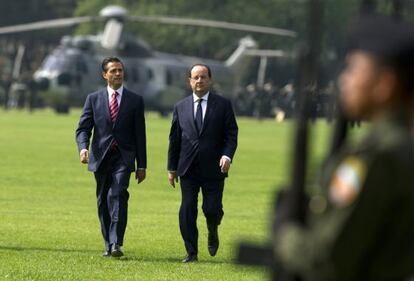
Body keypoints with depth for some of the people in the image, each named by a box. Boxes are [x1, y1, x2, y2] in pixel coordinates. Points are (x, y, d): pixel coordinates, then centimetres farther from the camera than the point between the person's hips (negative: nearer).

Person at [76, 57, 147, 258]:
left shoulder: (135, 100, 7)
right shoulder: (94, 99, 9)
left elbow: (139, 135, 7)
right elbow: (83, 128, 3)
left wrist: (142, 165, 5)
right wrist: (83, 148, -18)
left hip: (123, 157, -2)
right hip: (101, 156, 2)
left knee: (118, 194, -20)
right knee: (103, 200, 6)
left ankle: (116, 243, -25)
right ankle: (108, 245, 15)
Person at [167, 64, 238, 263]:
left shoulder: (223, 105, 4)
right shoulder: (180, 107, 10)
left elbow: (231, 134, 2)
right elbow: (174, 139, 12)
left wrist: (227, 156, -15)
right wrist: (172, 168, 9)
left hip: (213, 169, -2)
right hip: (188, 169, 2)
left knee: (212, 209, -6)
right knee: (187, 211, -3)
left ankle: (212, 231, 28)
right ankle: (191, 252, 6)